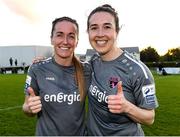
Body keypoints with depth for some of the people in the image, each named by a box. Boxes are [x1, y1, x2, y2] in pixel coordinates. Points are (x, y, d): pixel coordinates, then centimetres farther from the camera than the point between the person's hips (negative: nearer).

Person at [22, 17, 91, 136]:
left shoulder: (87, 70, -10)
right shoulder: (37, 70, -14)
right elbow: (27, 108, -4)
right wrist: (30, 108, -25)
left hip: (80, 133, 2)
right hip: (46, 133, -1)